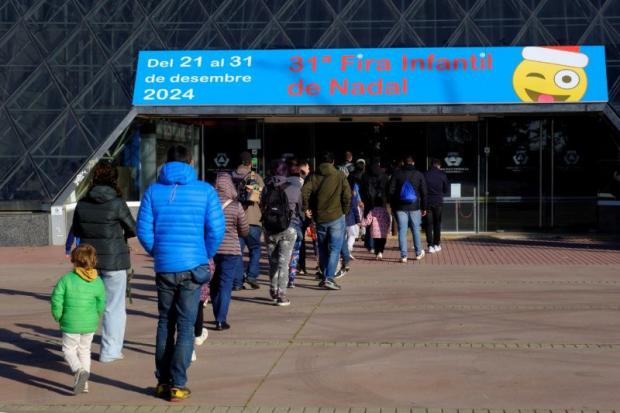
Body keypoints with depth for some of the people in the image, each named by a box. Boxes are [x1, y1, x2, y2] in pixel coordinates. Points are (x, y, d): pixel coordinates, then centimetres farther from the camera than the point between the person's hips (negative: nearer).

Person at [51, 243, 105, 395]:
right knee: (85, 350, 17)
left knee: (69, 349, 10)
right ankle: (83, 384, 19)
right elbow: (101, 304, 2)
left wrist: (58, 317, 5)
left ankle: (79, 371, -19)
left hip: (71, 324, -4)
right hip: (90, 324, 4)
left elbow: (56, 300, -11)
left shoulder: (66, 279, -12)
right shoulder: (98, 282, -3)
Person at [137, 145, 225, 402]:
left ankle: (162, 381, 19)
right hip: (193, 267, -2)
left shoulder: (153, 191, 3)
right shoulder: (205, 191, 0)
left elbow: (144, 230, -2)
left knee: (165, 324, 15)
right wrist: (206, 255, 9)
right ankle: (177, 385, 3)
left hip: (164, 267, 2)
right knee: (185, 326, 3)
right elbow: (216, 229, -6)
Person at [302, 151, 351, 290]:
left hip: (319, 218, 3)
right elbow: (347, 195, -6)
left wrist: (306, 208, 1)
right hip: (336, 217, -3)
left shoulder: (313, 177, 3)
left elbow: (304, 193, -10)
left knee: (323, 249, 15)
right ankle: (329, 278, -12)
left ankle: (324, 277, 20)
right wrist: (345, 211, 6)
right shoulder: (340, 176, -1)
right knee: (335, 248, -3)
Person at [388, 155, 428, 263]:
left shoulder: (397, 174, 1)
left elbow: (391, 191, -1)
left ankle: (403, 256, -3)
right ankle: (418, 253, 22)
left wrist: (393, 206, 5)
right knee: (416, 230, 12)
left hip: (400, 207, -1)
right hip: (415, 207, 1)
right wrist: (424, 208, 9)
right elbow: (424, 193, 3)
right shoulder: (419, 175, 3)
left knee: (402, 231, 0)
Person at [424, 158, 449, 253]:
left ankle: (430, 245, -3)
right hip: (438, 202, 0)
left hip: (427, 202, 0)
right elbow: (446, 190, 6)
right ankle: (437, 244, 17)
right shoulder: (442, 174, -1)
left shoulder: (425, 175, -1)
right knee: (437, 223, 14)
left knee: (429, 224, 3)